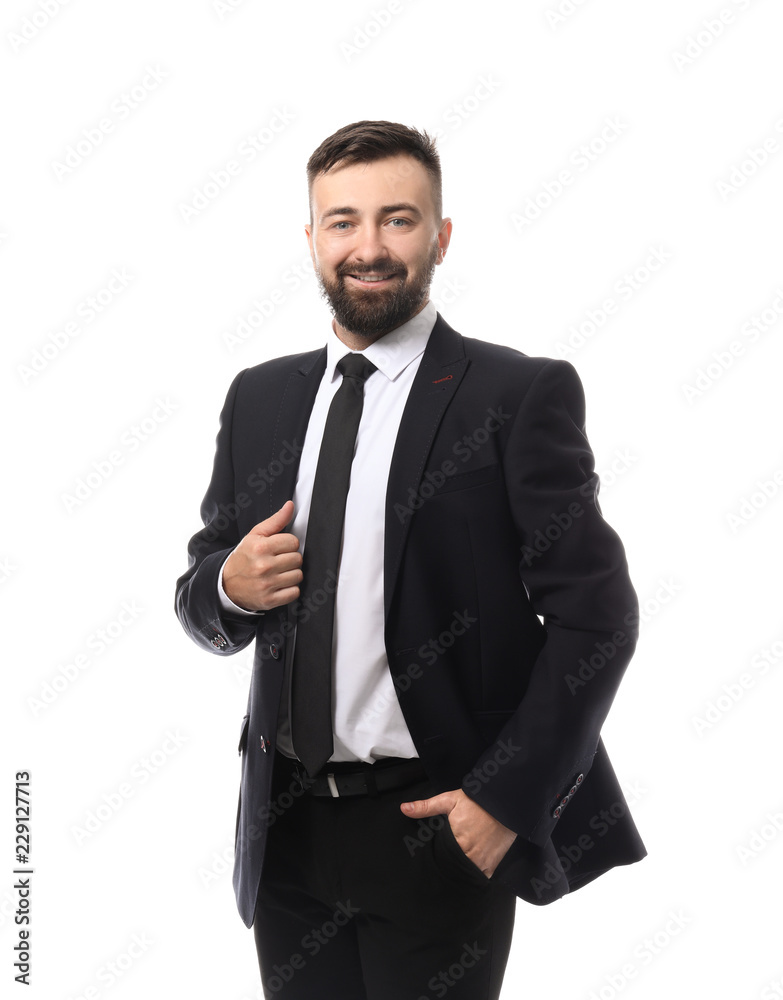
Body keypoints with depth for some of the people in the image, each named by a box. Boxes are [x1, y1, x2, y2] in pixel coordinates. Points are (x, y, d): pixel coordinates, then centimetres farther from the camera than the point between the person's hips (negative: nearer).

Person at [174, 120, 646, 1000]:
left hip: (435, 828, -4)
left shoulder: (521, 395, -8)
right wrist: (228, 586, -9)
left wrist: (505, 795, -15)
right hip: (287, 826, 5)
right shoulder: (258, 398, 7)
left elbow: (597, 615, -10)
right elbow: (201, 607, 13)